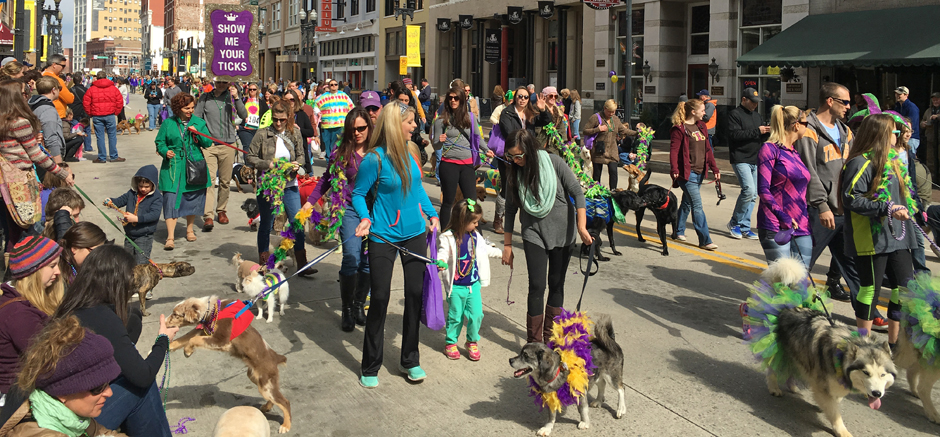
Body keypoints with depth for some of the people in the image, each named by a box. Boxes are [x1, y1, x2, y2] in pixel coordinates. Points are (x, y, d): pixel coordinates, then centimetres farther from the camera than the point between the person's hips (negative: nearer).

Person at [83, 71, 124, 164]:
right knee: (112, 136, 6)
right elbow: (120, 101, 1)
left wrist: (90, 113, 11)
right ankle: (114, 156, 9)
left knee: (100, 137, 5)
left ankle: (102, 158, 7)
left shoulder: (92, 89, 2)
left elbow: (86, 103, 0)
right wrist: (116, 112, 11)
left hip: (97, 116, 0)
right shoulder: (113, 88, 3)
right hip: (110, 115, 0)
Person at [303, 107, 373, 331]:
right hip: (350, 210, -1)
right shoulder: (342, 151, 3)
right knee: (351, 260, -9)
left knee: (369, 261, 4)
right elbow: (327, 178, 12)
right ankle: (347, 309, 5)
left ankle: (359, 304, 22)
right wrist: (310, 200, 5)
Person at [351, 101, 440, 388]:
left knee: (415, 294, 10)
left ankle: (410, 360, 26)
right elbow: (358, 194, -7)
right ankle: (370, 367, 16)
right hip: (384, 238, -6)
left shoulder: (409, 152, 1)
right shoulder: (375, 159, -17)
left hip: (414, 235, 6)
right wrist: (365, 219, -23)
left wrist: (431, 213, 7)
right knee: (380, 299, 0)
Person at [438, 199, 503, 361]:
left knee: (476, 315, 2)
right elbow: (442, 254, -21)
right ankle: (450, 343, 27)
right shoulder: (448, 238, -13)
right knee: (455, 316, 6)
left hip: (474, 284, 5)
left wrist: (502, 253, 31)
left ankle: (472, 342, 23)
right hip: (456, 286, -5)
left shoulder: (475, 236, 7)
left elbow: (486, 249, 23)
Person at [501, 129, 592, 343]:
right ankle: (534, 341, 1)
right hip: (534, 232, 0)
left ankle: (551, 334, 26)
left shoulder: (553, 162, -14)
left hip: (562, 230, 0)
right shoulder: (514, 173, -6)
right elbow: (510, 209, 2)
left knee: (556, 284, 10)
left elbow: (577, 192, -11)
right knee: (537, 286, -9)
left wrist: (582, 227, -20)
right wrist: (507, 245, 4)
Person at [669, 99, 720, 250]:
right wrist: (674, 170, -24)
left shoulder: (701, 126, 13)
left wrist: (715, 168, 15)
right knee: (697, 205, -9)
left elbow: (708, 149, 18)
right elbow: (674, 150, -14)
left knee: (687, 203, 17)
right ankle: (705, 240, -8)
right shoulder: (679, 128, -11)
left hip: (700, 172, 8)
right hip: (687, 173, -8)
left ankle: (679, 230, 33)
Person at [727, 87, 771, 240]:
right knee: (749, 190, -19)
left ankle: (744, 227, 14)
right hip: (741, 160, -8)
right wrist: (756, 131, -19)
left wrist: (768, 131, -2)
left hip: (755, 160, 8)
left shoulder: (756, 115, 20)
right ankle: (734, 223, -3)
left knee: (753, 195, 6)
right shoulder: (734, 114, -4)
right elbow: (734, 135, -18)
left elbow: (763, 137, 20)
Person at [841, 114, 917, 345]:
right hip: (871, 239, -9)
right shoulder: (861, 162, -13)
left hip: (896, 236, 9)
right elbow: (851, 198, -21)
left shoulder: (890, 160, 16)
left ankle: (894, 342, 22)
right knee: (871, 289, 0)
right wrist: (888, 209, -24)